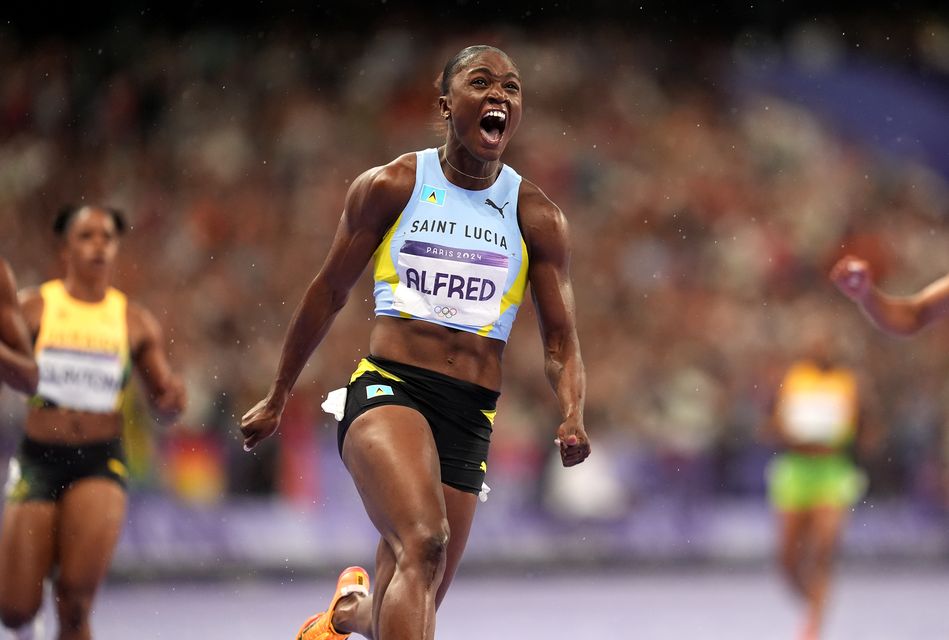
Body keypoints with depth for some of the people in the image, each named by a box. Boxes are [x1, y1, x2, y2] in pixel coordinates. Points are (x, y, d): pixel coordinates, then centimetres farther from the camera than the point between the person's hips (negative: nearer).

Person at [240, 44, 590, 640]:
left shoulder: (537, 218, 7)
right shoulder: (390, 187, 3)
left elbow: (561, 340, 8)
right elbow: (330, 293, 12)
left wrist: (573, 417, -13)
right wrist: (278, 397, 18)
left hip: (470, 415, 3)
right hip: (387, 389, -3)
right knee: (424, 543, -32)